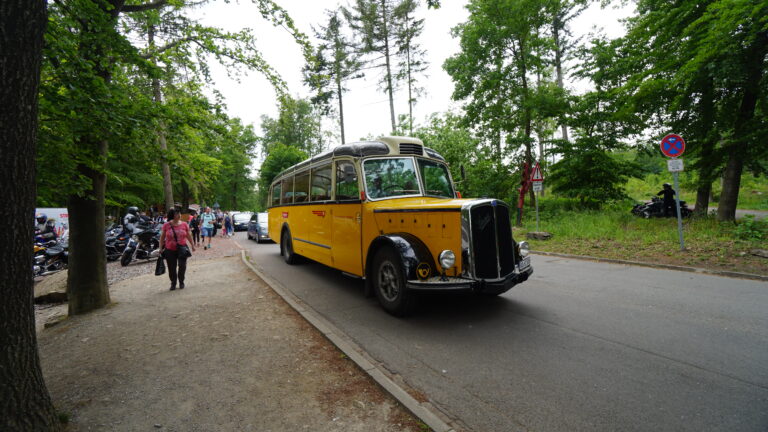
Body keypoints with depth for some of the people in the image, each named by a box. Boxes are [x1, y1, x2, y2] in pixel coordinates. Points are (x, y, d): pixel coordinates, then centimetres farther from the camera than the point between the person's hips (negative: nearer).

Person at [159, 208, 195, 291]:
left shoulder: (184, 224, -1)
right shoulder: (166, 225, -4)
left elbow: (189, 235, 10)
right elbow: (162, 237, 6)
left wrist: (192, 245, 14)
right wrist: (161, 248, 6)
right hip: (170, 250, 0)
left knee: (182, 265, -6)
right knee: (171, 268, 7)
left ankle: (181, 282, 17)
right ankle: (173, 283, 27)